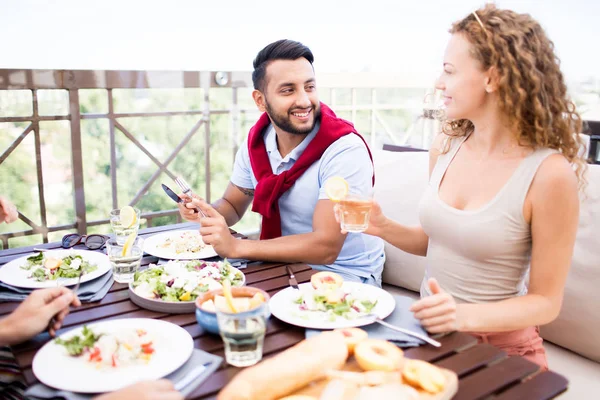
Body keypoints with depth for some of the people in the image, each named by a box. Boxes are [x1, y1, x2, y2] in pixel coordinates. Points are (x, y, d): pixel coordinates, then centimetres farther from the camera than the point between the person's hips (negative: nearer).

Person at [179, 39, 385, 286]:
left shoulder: (345, 150, -24)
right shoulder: (256, 141, -5)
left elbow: (325, 248, -30)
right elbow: (232, 206, 9)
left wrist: (236, 247, -30)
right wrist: (206, 211, -15)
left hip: (343, 274, -5)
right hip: (285, 263, 6)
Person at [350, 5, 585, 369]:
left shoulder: (549, 174, -18)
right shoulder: (446, 147, -1)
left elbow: (546, 301, -11)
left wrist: (466, 315, -26)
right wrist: (383, 227, -5)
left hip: (498, 348, -5)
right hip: (430, 331, 5)